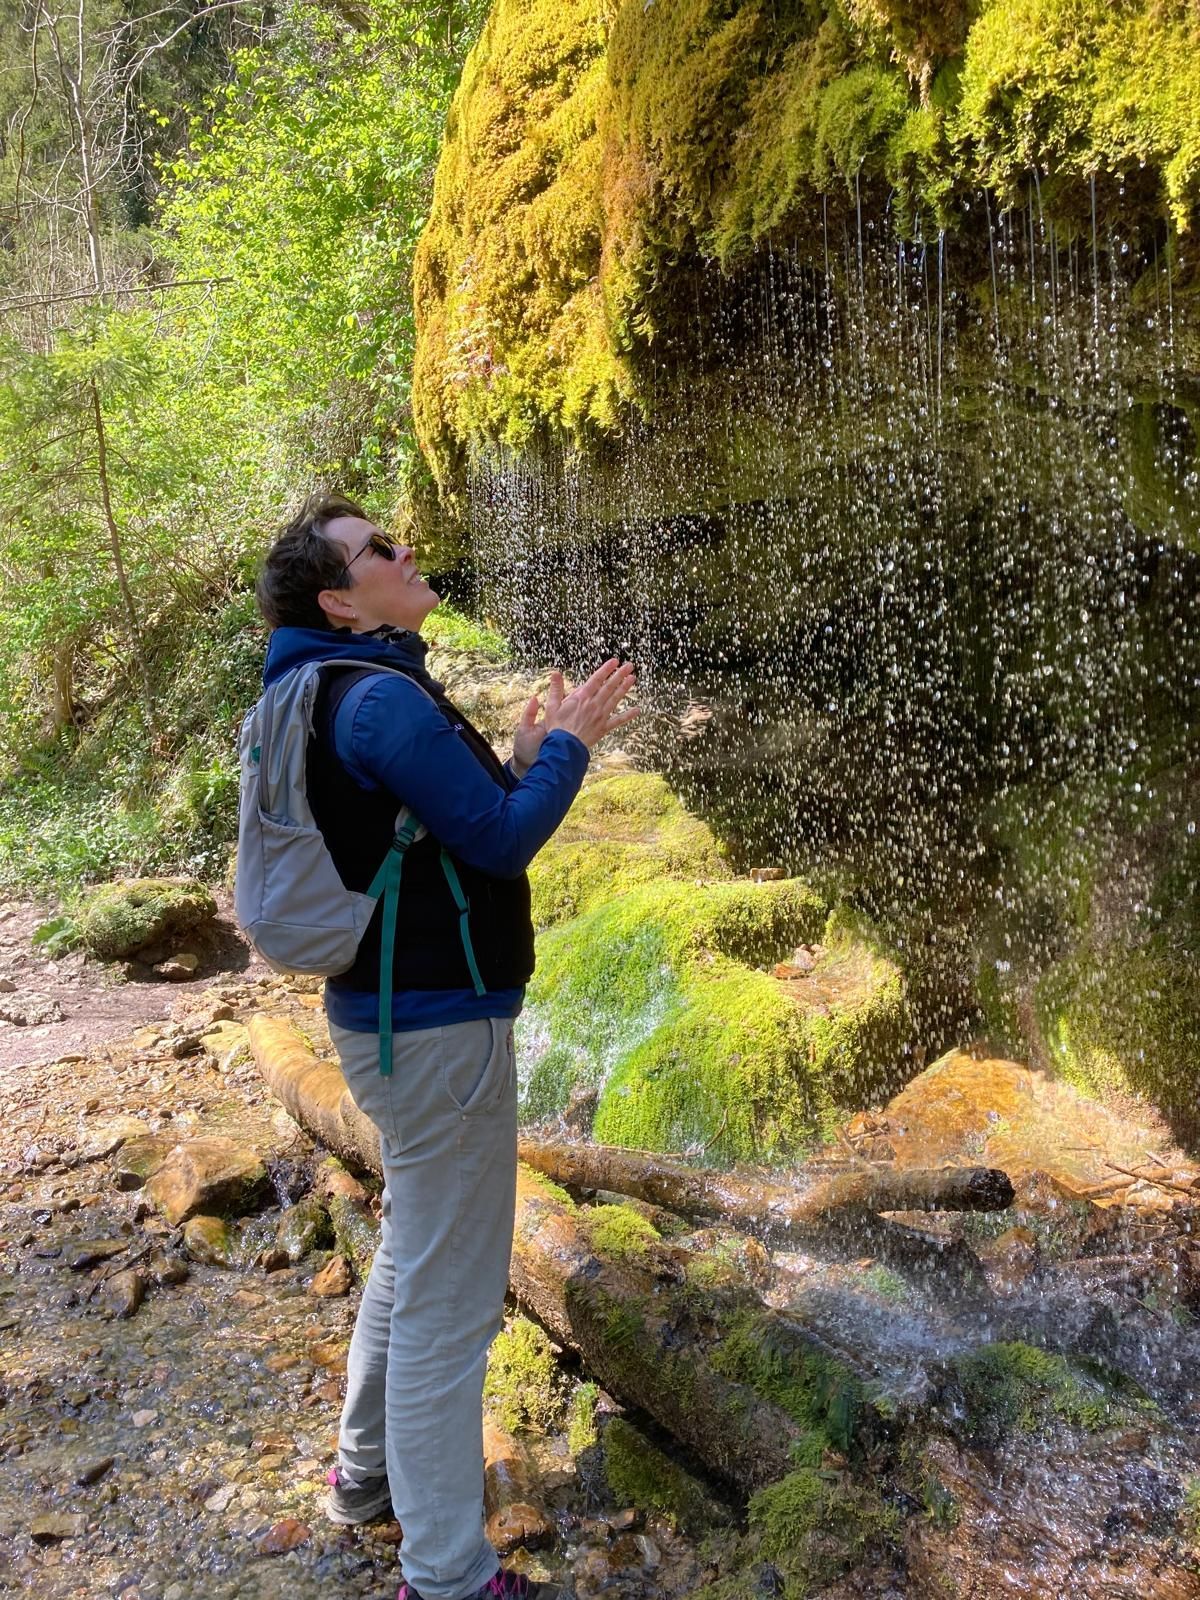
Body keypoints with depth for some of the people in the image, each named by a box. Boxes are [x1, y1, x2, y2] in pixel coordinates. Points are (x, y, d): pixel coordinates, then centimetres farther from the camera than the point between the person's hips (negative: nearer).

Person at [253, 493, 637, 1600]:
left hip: (400, 1012, 11)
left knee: (413, 1251, 26)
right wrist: (564, 749, -7)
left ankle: (370, 1467, 43)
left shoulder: (349, 692, 12)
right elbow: (501, 843, -21)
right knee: (449, 1299, 0)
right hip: (436, 1022, -11)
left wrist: (526, 759, 7)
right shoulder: (384, 698, -20)